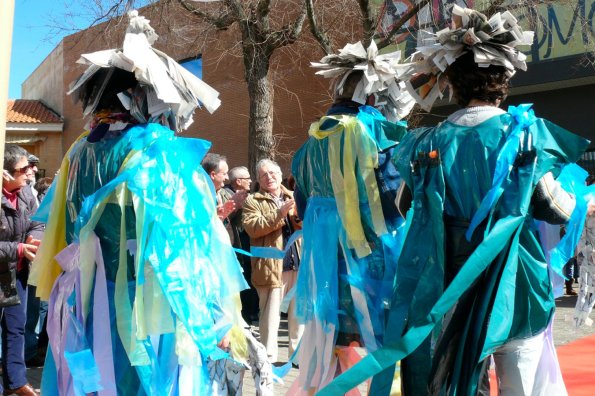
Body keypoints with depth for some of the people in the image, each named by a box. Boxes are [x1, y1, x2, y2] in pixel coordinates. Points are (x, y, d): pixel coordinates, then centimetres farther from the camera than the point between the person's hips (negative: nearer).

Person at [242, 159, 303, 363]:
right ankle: (269, 356, 8)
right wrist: (280, 213, -19)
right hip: (271, 266, -4)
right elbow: (252, 227, -13)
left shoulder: (295, 197, 18)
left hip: (299, 263, 4)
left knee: (299, 312, 10)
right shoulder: (252, 201, 4)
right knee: (270, 313, 0)